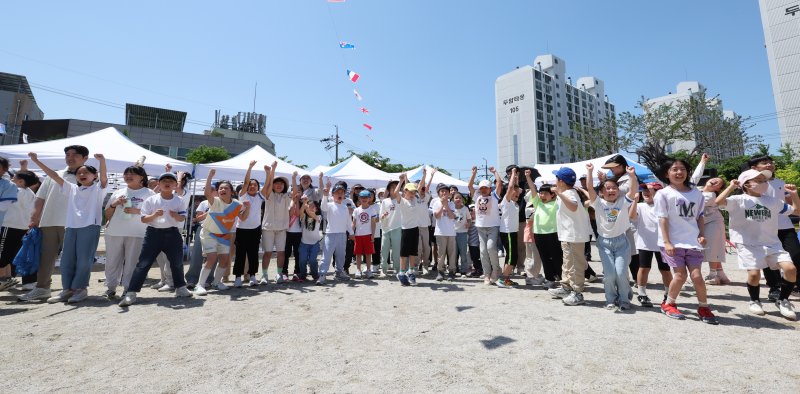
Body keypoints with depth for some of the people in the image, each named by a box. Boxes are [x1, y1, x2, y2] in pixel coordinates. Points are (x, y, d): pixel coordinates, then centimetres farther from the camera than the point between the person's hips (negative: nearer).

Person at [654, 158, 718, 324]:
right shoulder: (663, 194, -4)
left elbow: (700, 217, 14)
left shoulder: (696, 193, 10)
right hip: (673, 242, -4)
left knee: (696, 275, -2)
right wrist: (667, 242, -12)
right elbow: (663, 219, -7)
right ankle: (668, 304, 16)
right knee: (680, 275, -4)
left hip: (692, 241, 4)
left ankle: (704, 308, 18)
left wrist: (701, 235, -1)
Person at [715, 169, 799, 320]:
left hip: (772, 243, 5)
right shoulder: (739, 200, -6)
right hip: (748, 244, -5)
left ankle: (782, 300, 16)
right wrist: (732, 186, -19)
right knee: (754, 274, -14)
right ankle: (754, 301, 15)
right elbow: (718, 202, -25)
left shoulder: (773, 201, 12)